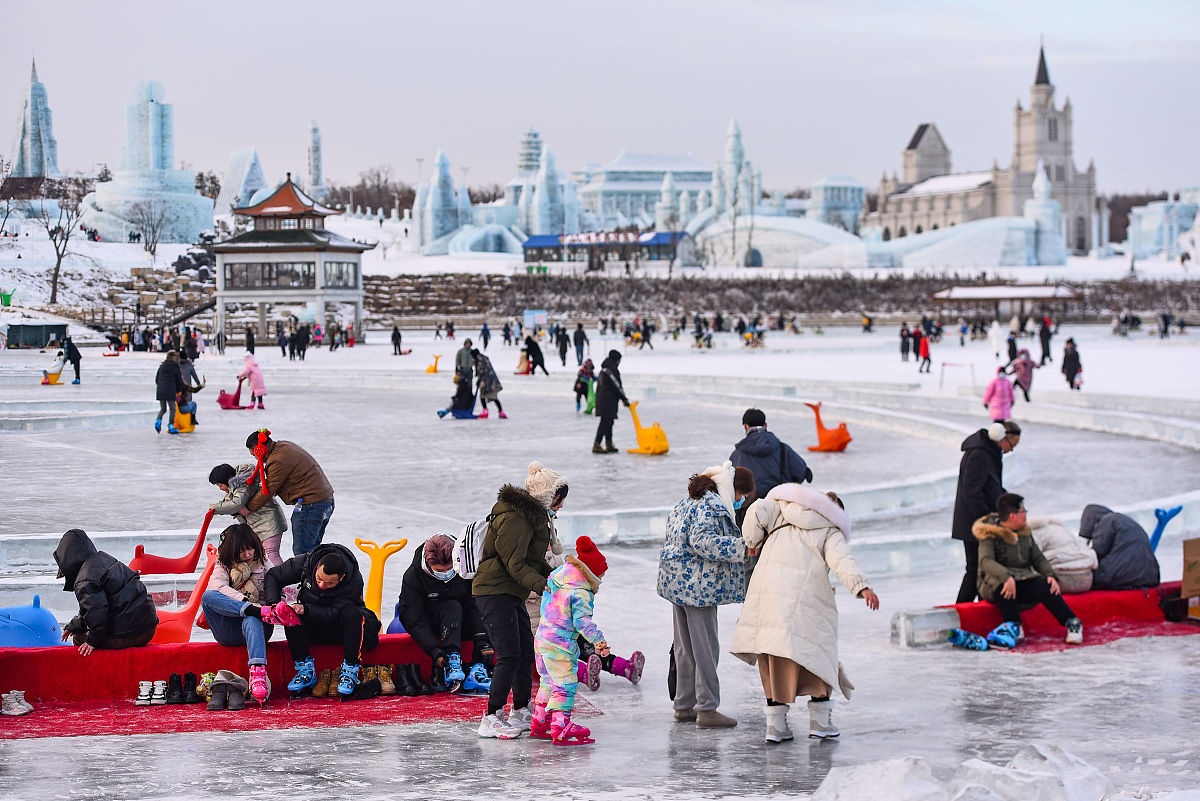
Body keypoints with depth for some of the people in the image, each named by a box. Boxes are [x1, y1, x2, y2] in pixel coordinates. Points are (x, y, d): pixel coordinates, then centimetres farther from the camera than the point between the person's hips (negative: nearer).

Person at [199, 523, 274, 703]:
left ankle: (258, 672, -64)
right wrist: (246, 601, -26)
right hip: (229, 633, 1)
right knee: (207, 596, -25)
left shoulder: (263, 566, 16)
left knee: (251, 621, -39)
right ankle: (259, 612, -42)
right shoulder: (224, 566, 12)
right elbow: (217, 585, -11)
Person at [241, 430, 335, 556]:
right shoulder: (284, 446, 13)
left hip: (310, 506, -10)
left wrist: (248, 508, 4)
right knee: (312, 549, 15)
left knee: (302, 551, -8)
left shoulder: (278, 461, -18)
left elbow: (267, 492, -9)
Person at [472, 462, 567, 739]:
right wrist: (543, 586, -29)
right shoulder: (515, 518, -20)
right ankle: (492, 719, -8)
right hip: (494, 592, -10)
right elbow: (515, 564, -23)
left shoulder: (533, 515, 14)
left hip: (512, 595, 10)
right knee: (510, 656, -13)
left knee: (526, 653, 13)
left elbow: (535, 561, 22)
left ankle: (521, 713, 26)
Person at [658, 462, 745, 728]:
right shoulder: (709, 507, -14)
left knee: (685, 647, 15)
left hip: (678, 583, 10)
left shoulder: (684, 505, 16)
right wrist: (742, 547, -26)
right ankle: (707, 709, -2)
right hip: (698, 586, -10)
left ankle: (685, 706, 20)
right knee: (705, 648, -4)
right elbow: (702, 541, -26)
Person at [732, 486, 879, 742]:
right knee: (816, 652, 10)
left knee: (775, 659, 8)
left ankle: (775, 723, 7)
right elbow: (842, 560, -5)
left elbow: (757, 511, 6)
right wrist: (861, 586, -19)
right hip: (805, 595, -3)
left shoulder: (783, 510, 23)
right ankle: (820, 721, 10)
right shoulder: (830, 532, 13)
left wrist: (753, 541, 23)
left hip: (768, 587, 3)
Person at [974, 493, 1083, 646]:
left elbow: (1038, 558, 16)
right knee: (1005, 587, -39)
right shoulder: (990, 535, -6)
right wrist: (1006, 577, -39)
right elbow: (986, 561, -21)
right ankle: (1015, 628, -36)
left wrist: (1051, 576, -5)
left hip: (1024, 579, 4)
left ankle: (1072, 623, -23)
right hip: (996, 581, -4)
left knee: (1044, 585, -26)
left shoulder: (1025, 533, 15)